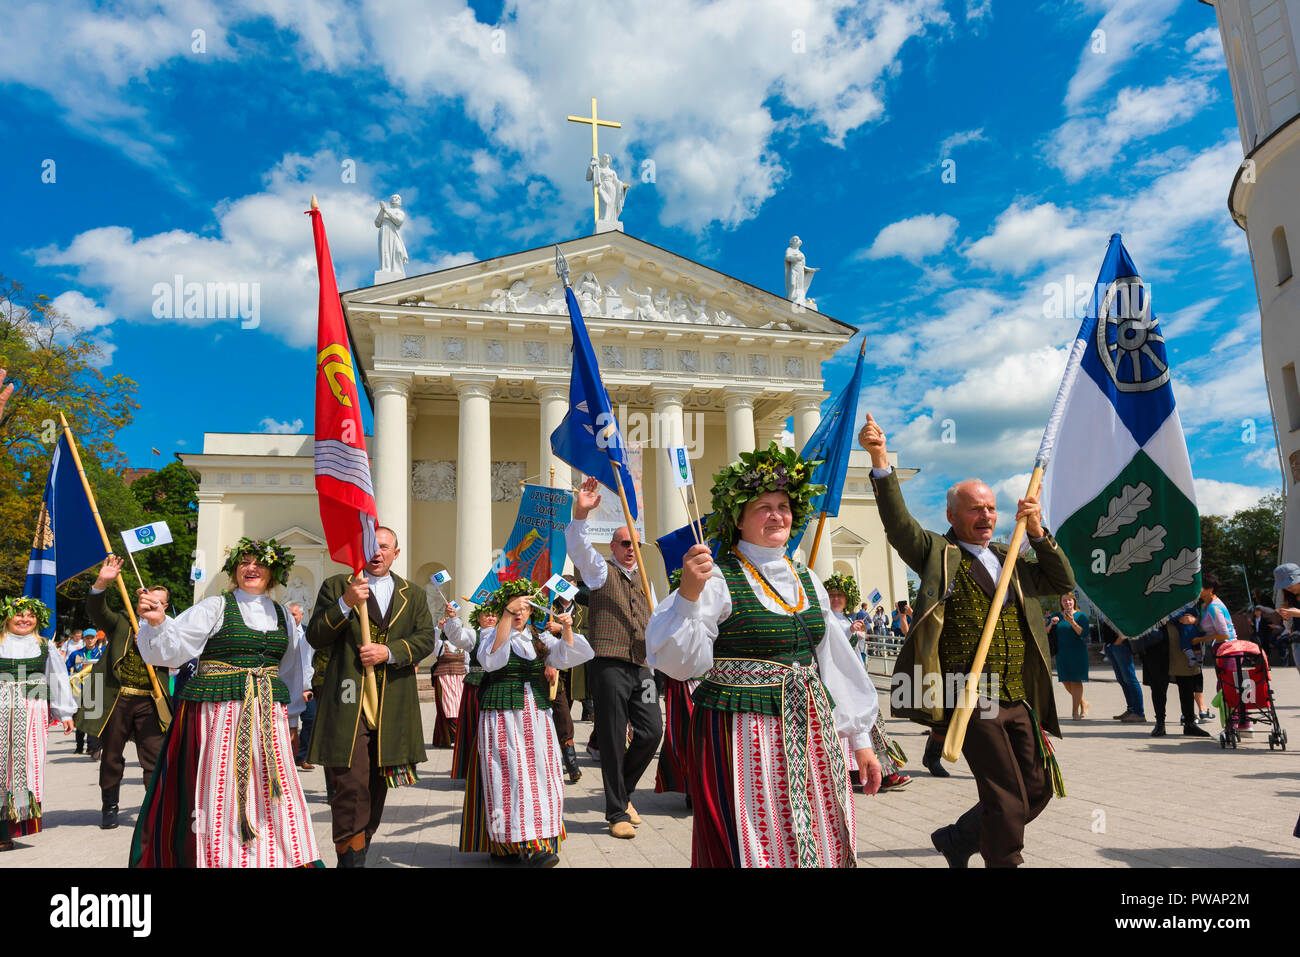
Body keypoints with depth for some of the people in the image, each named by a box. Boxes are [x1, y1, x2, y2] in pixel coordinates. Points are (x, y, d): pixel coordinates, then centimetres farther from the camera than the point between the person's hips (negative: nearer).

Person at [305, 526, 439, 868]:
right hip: (348, 701, -3)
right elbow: (315, 637, 1)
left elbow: (427, 639, 5)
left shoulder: (413, 596, 15)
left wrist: (389, 652, -12)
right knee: (351, 787, -12)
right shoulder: (336, 586, 9)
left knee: (377, 788, 11)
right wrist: (345, 603, -13)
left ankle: (360, 850, 25)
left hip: (393, 707, 3)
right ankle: (351, 859, -5)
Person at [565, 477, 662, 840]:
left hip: (641, 665, 6)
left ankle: (623, 790, 26)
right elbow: (577, 546, -14)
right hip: (609, 664, -5)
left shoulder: (644, 581, 22)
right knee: (613, 739, -2)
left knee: (651, 731, 1)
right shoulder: (601, 571, 5)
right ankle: (617, 813, 10)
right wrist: (581, 513, -31)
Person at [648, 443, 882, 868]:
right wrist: (689, 593, -30)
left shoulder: (806, 581, 10)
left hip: (812, 733, 6)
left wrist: (859, 739, 15)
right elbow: (677, 662, -16)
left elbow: (836, 661, 15)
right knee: (757, 849, 2)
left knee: (822, 846, 14)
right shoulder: (718, 580, -9)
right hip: (742, 735, -6)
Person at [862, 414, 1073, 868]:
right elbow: (897, 520, -12)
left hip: (1019, 701, 7)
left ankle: (957, 839, 31)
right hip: (970, 700, -7)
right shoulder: (937, 554, 1)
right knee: (1007, 798, -4)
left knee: (1038, 789, 13)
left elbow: (1063, 582, 15)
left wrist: (1037, 532, 2)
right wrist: (880, 459, -24)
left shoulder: (1012, 560, 19)